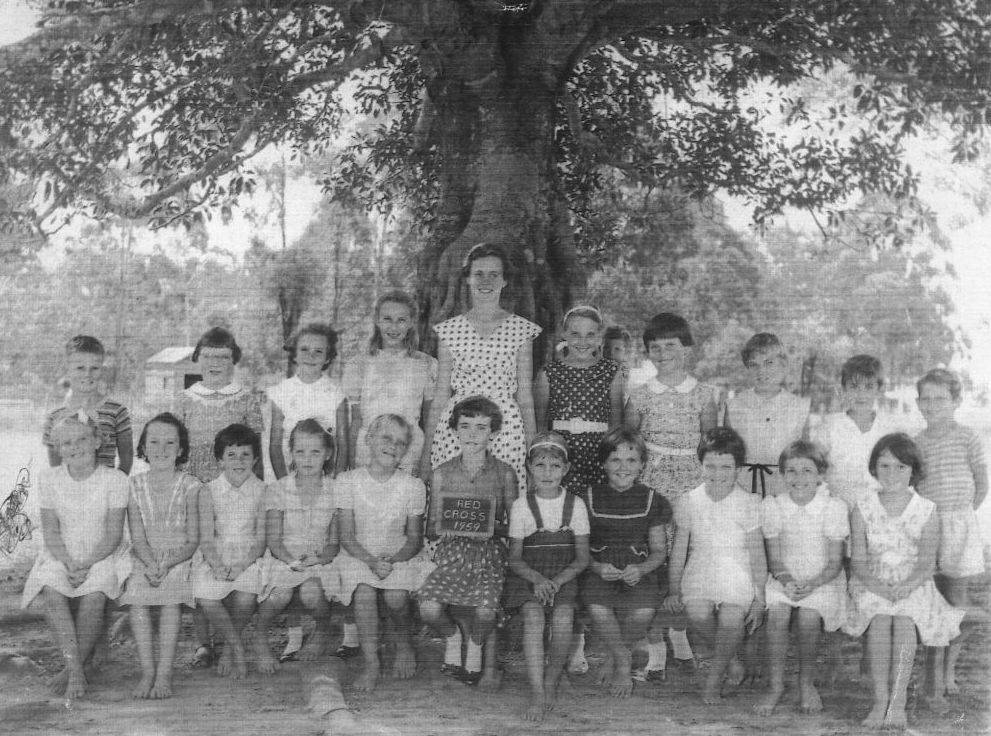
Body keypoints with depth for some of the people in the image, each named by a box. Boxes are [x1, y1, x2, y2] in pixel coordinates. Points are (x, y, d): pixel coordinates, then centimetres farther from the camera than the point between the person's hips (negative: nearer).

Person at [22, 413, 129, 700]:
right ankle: (76, 671, -29)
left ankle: (72, 668, -15)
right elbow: (51, 531, 0)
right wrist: (68, 563, -16)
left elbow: (113, 534, -7)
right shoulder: (49, 479, 1)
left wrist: (87, 564, -19)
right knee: (51, 594, -29)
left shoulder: (115, 480, -6)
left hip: (101, 558, -2)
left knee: (94, 597, -31)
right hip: (60, 557, 2)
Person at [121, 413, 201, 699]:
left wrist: (167, 563, -21)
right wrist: (150, 564, -23)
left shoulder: (188, 485, -1)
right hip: (144, 559, 2)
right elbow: (138, 538, -2)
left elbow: (193, 540, -4)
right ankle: (147, 671, -21)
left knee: (170, 598, -31)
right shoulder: (135, 485, 4)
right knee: (137, 597, -28)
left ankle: (164, 673, -26)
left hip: (179, 559, -1)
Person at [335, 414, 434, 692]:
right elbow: (347, 537, -5)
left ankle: (403, 645, 6)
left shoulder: (412, 486, -2)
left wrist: (392, 559, -18)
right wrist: (371, 561, -22)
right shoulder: (347, 481, -5)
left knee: (396, 597, -26)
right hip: (358, 555, 0)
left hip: (399, 556, 1)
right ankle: (371, 663, -19)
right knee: (364, 592, -30)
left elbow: (415, 538, 2)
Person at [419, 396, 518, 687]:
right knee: (428, 609, -25)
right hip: (452, 552, 1)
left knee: (484, 613, -27)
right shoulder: (442, 474, 5)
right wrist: (445, 527, -11)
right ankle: (452, 636, 13)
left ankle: (475, 645, 12)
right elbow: (431, 528, 10)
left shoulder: (504, 474, 2)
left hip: (490, 553, -1)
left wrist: (494, 529, -13)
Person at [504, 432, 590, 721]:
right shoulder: (521, 506, 1)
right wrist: (537, 579, -17)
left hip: (564, 576, 1)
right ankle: (537, 693, -29)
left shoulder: (575, 505, 2)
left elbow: (582, 558, 3)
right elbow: (515, 558, 3)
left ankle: (552, 680, -6)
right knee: (533, 616, -30)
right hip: (529, 576, 0)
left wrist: (557, 580, -15)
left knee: (563, 618, -29)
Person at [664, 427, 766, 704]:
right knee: (697, 614, -24)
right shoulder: (688, 502, 2)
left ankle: (714, 678, -2)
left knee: (731, 619, -25)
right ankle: (729, 658, 6)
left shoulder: (748, 504, -4)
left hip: (737, 572, -2)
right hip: (700, 570, 2)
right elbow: (679, 550, 11)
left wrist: (759, 599, 0)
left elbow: (757, 554, 1)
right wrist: (674, 589, 9)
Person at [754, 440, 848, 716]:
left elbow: (835, 562, -6)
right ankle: (776, 685, -15)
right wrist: (786, 580, -22)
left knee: (808, 617, -29)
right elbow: (774, 559, -1)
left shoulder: (834, 507, -8)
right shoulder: (772, 506, -3)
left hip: (823, 580, -1)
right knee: (777, 611, -28)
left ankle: (806, 683, -6)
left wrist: (811, 585, -23)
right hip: (785, 578, 2)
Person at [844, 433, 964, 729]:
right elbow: (858, 560, -1)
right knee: (880, 617, -29)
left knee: (904, 618, -30)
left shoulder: (927, 511, 0)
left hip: (913, 585, 0)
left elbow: (927, 563, -4)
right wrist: (875, 584, -21)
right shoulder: (863, 508, 2)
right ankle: (880, 699, -25)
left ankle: (897, 702, -28)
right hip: (873, 584, 1)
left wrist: (906, 586, -23)